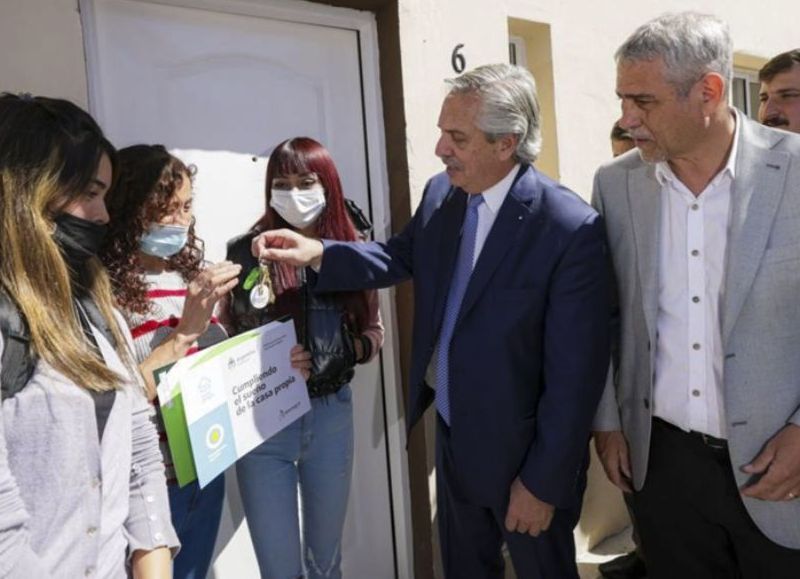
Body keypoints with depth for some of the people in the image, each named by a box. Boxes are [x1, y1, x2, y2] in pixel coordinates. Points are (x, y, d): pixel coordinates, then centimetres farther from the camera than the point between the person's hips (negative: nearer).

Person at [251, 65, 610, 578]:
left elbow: (575, 371, -22)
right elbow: (401, 257, 12)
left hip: (523, 450, -6)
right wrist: (318, 253, -6)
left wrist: (543, 481, -16)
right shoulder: (441, 193, -4)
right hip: (453, 436, 6)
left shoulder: (571, 229, -25)